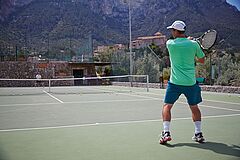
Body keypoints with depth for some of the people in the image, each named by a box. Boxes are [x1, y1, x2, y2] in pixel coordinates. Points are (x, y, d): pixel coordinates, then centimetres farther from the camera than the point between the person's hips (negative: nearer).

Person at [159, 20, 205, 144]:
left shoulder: (170, 44, -4)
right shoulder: (194, 44, -2)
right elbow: (202, 60, 10)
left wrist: (188, 39, 30)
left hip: (175, 82, -2)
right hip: (191, 82, 2)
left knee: (167, 106, 9)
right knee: (194, 107, 19)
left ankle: (166, 133, -2)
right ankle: (198, 133, 19)